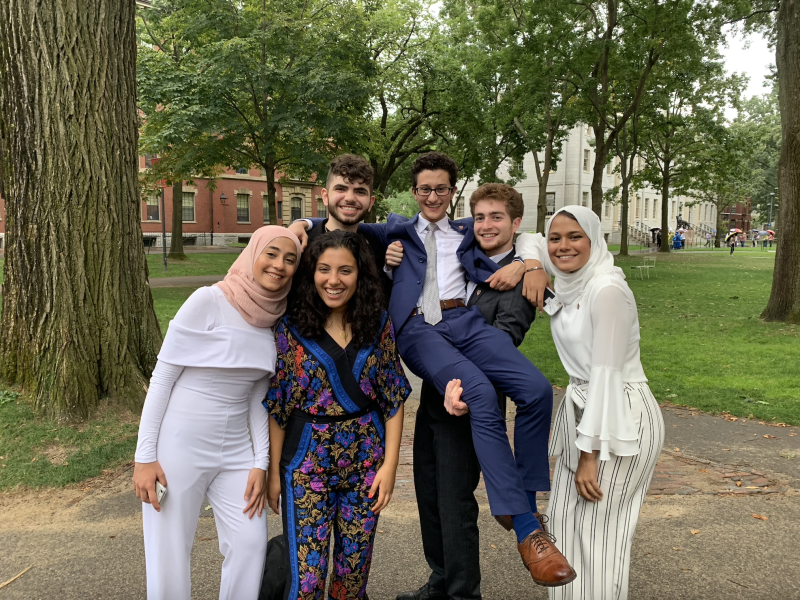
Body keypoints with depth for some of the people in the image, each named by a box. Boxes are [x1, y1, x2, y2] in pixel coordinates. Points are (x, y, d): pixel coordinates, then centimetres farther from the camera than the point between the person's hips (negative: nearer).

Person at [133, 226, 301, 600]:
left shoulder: (276, 320, 1)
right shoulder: (209, 301, -16)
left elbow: (258, 397, 8)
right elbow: (162, 377, -12)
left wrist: (260, 463, 3)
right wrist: (145, 456, -13)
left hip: (235, 449, 5)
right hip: (180, 446, -5)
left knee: (250, 544, 7)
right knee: (169, 556, 5)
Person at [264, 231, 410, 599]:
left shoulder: (379, 324, -1)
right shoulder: (291, 328, -6)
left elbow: (394, 398, 1)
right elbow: (276, 405, -2)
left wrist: (390, 462, -4)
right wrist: (273, 471, -1)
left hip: (366, 462, 2)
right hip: (307, 463, -2)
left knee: (355, 567, 13)